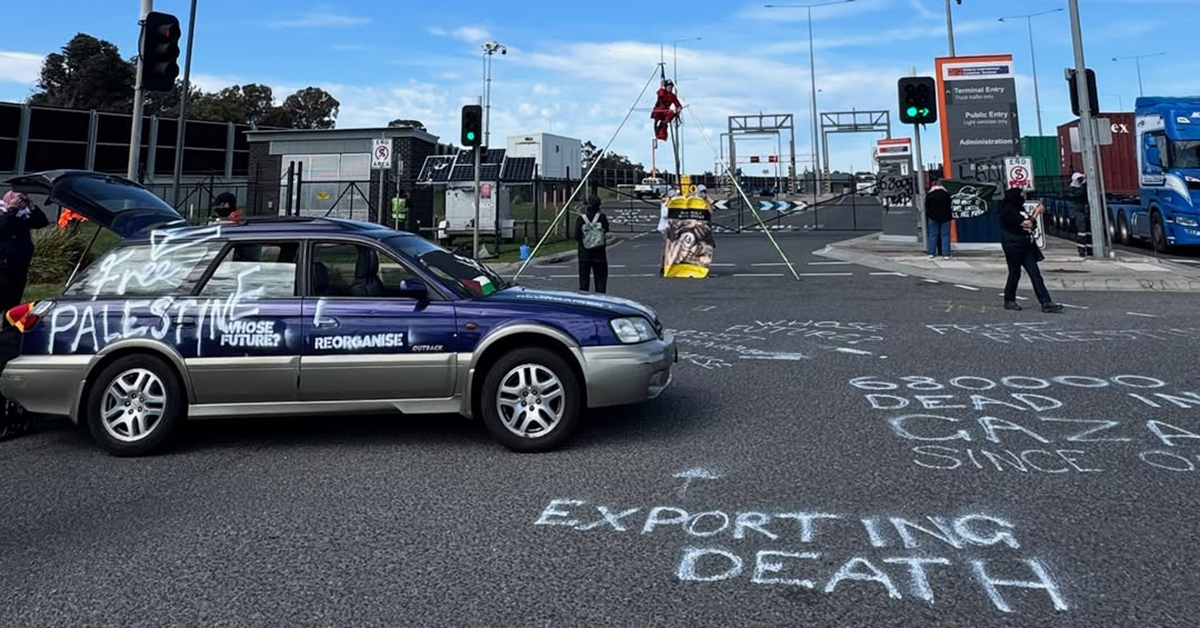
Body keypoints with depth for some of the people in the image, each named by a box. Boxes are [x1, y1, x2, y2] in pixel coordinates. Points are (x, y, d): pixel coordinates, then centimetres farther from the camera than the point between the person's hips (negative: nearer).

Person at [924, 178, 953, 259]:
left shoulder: (929, 195, -2)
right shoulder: (946, 194, 0)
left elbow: (927, 208, 1)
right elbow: (949, 207, 5)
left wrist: (927, 218, 9)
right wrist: (950, 216, 13)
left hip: (933, 217, 0)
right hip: (945, 217, 0)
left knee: (932, 235, 5)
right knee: (945, 235, 0)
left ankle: (931, 253, 4)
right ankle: (946, 254, -3)